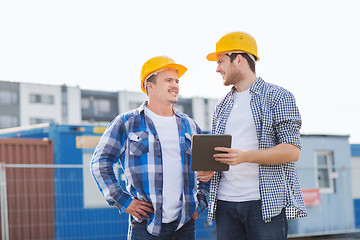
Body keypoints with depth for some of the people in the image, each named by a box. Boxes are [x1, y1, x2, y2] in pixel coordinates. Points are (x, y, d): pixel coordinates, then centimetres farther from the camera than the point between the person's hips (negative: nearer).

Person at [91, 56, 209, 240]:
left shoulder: (190, 126, 15)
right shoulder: (127, 123, 3)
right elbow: (100, 163, 2)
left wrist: (200, 203, 12)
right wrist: (122, 201, -4)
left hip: (185, 224, 4)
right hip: (145, 225, -3)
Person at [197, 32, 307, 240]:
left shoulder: (278, 97, 0)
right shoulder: (222, 106, 19)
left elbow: (292, 151, -8)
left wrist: (245, 156, -20)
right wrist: (207, 169, 3)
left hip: (266, 202, -5)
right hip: (225, 203, 5)